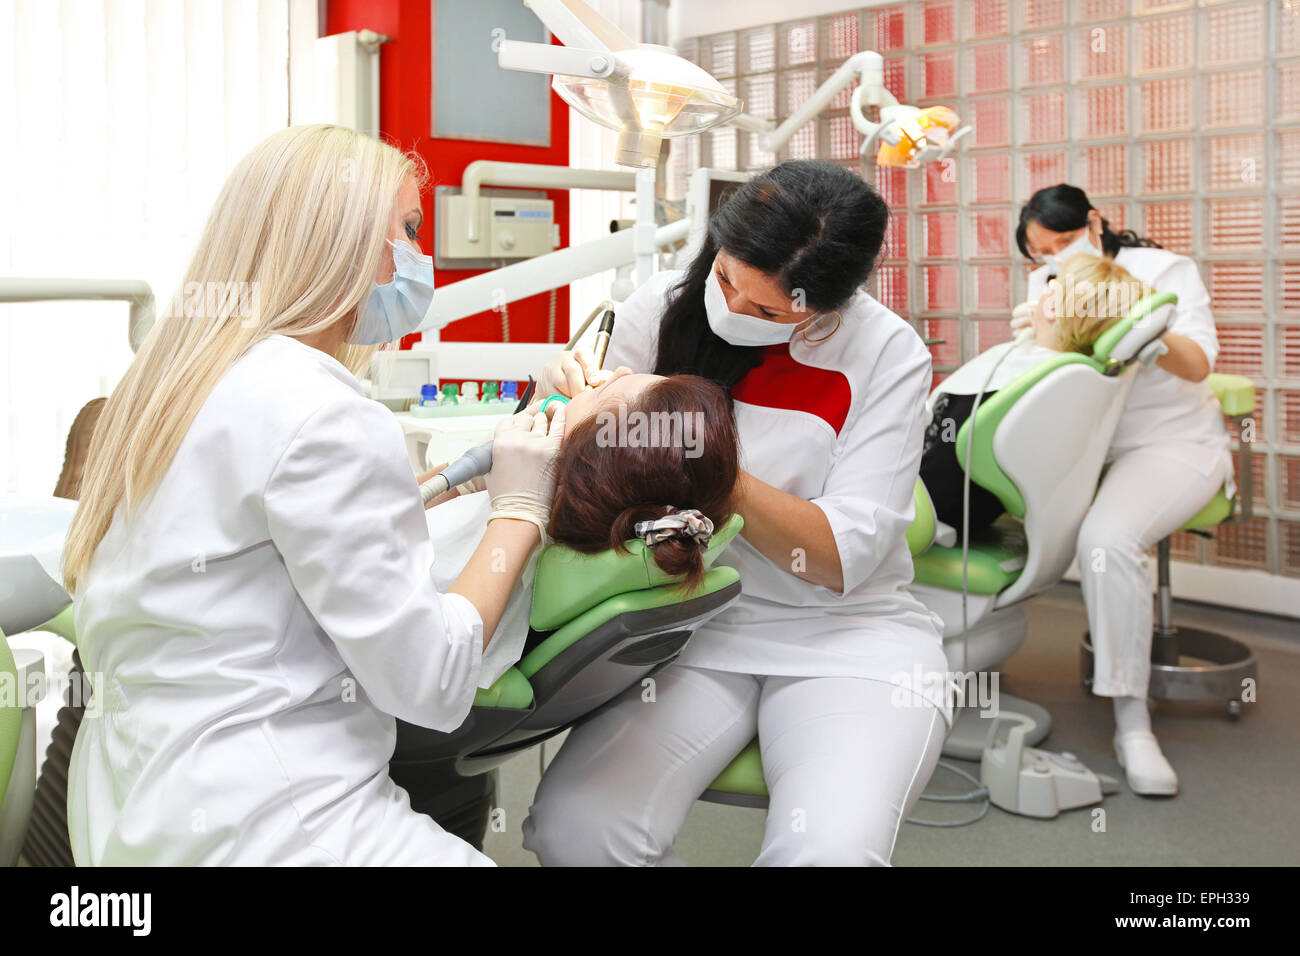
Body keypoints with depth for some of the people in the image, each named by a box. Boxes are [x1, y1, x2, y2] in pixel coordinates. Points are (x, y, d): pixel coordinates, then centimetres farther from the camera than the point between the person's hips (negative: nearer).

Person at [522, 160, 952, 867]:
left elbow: (841, 558, -12)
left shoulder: (886, 355, -8)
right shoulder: (661, 309, -1)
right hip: (691, 623, 3)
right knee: (574, 826, -24)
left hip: (846, 636, -2)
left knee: (828, 849, -32)